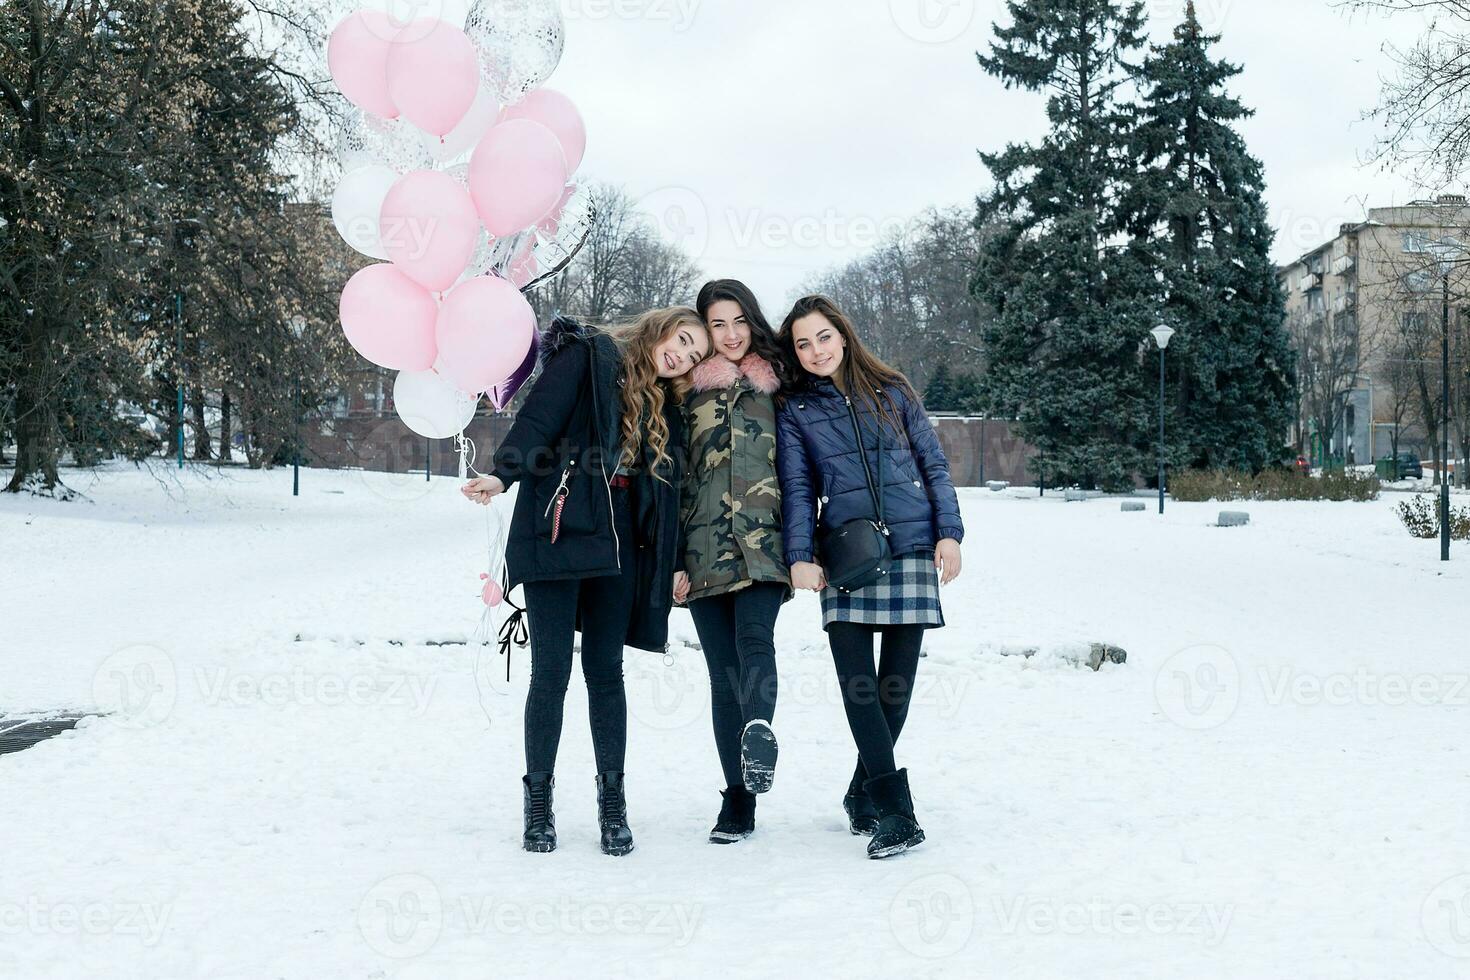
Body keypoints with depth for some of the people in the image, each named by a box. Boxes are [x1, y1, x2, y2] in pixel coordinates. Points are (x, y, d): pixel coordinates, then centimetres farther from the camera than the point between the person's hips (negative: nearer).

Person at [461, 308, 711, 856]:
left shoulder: (664, 404, 18)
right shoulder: (586, 358, 1)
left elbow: (668, 487, 16)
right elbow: (538, 419, -11)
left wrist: (673, 563, 11)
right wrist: (502, 476, -26)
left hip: (616, 548, 5)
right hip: (557, 536, -5)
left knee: (606, 672, 5)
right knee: (551, 671, -4)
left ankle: (612, 803, 12)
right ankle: (538, 801, 7)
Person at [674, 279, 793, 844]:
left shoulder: (775, 385, 13)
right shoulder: (689, 390, 12)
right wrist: (674, 559, 2)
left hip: (764, 544, -1)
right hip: (705, 551, 1)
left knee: (755, 638, -27)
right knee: (724, 673, 0)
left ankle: (758, 727, -50)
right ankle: (738, 799, 2)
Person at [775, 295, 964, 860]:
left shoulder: (892, 391, 11)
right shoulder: (794, 412, 11)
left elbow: (933, 464, 12)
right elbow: (797, 488, 5)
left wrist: (950, 532, 2)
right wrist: (800, 556, -8)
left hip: (912, 549, 1)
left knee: (897, 680, 1)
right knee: (856, 680, -14)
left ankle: (865, 791, 20)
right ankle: (895, 809, -13)